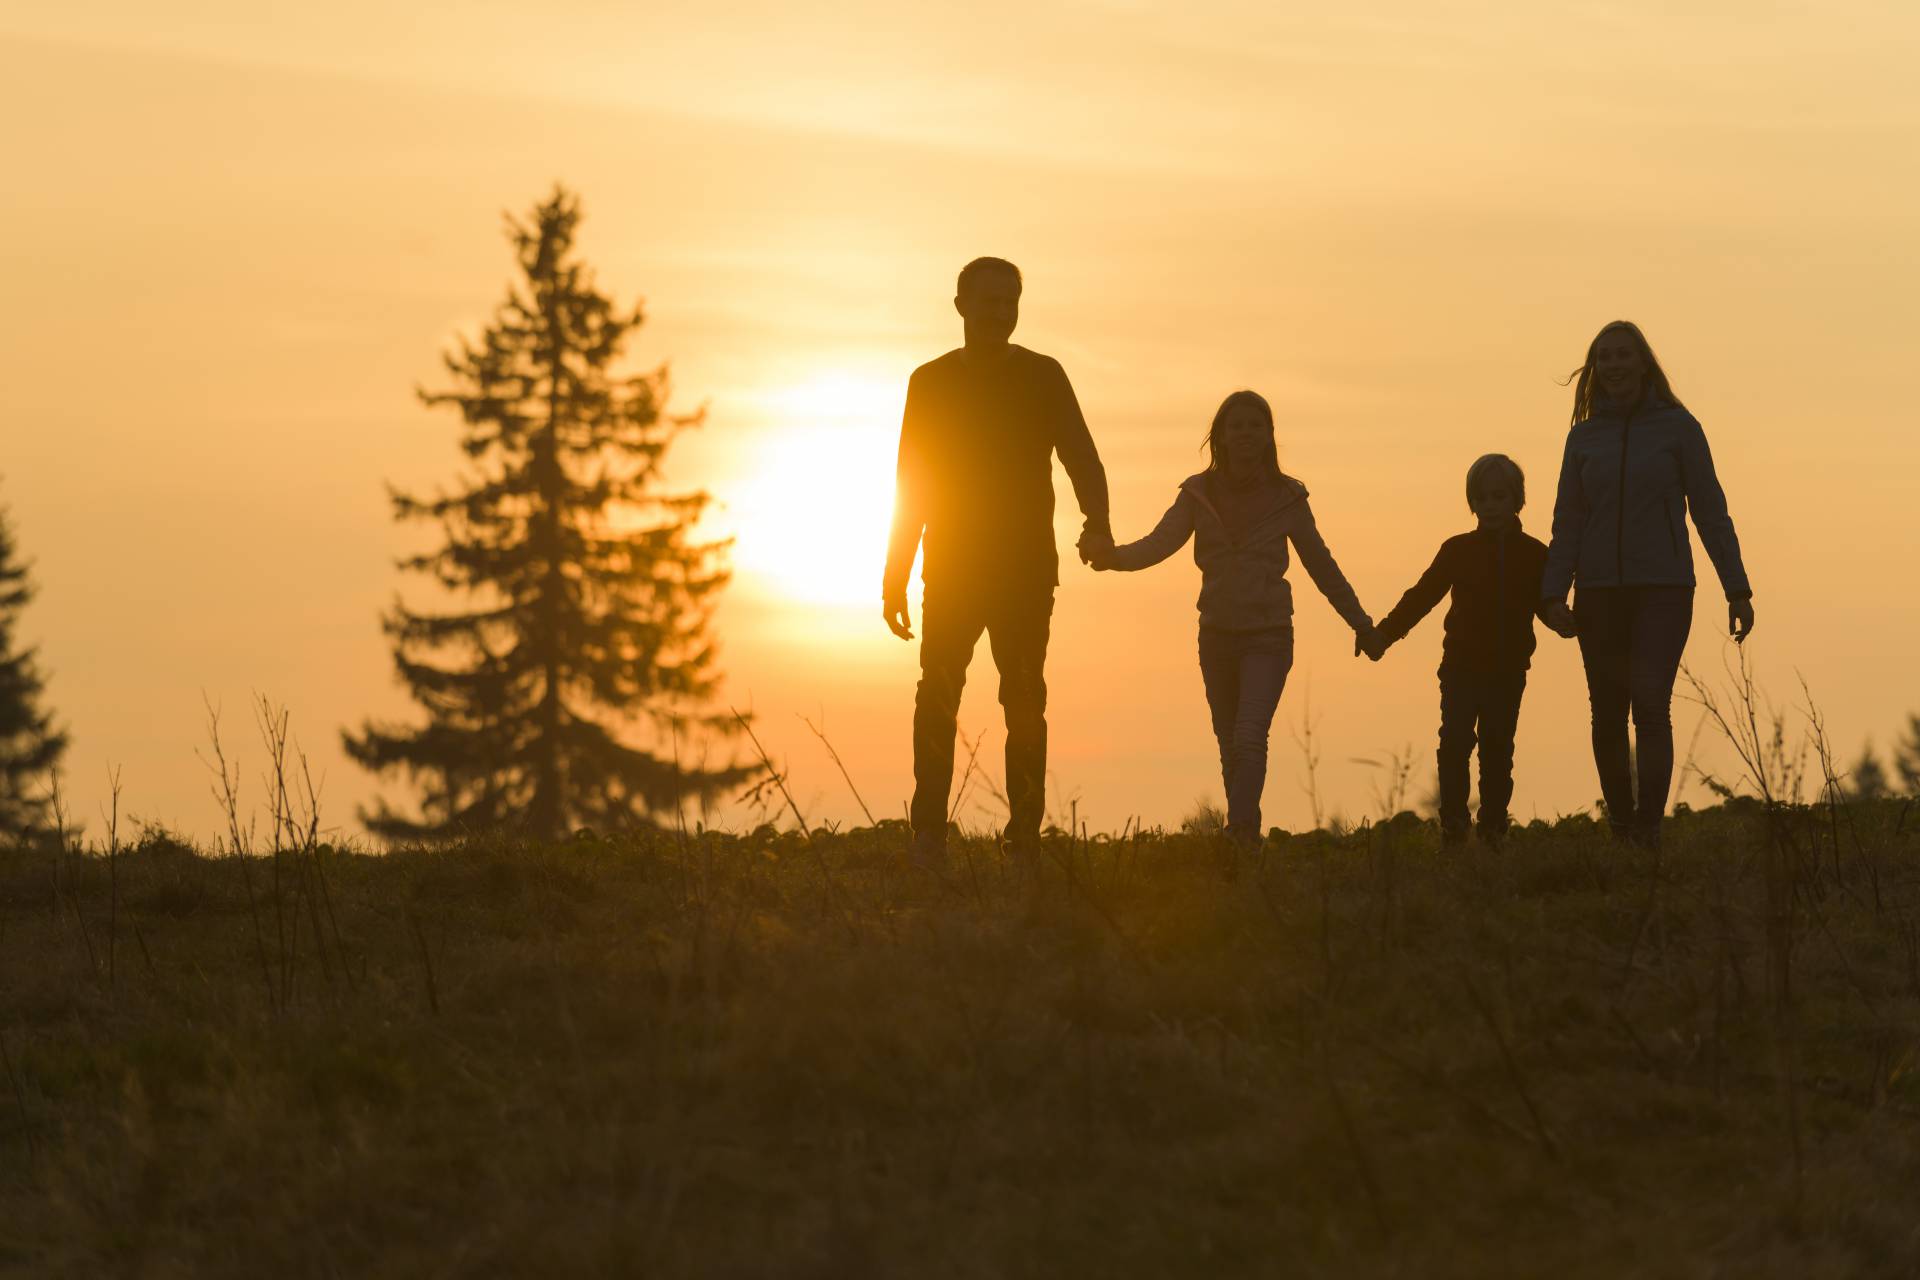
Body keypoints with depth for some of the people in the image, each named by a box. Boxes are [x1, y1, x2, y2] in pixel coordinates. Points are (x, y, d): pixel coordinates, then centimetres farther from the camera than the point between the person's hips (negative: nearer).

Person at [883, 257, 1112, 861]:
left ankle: (1025, 836, 1)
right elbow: (911, 487, 11)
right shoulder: (931, 382, 8)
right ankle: (928, 839, -9)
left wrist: (1097, 525, -22)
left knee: (1025, 701, -3)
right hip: (951, 570, 0)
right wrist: (895, 578, 6)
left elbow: (1080, 457, -2)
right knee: (937, 698, -10)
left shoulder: (1042, 377, 6)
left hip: (1027, 568, 0)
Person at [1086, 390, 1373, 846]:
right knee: (1230, 748, 10)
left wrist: (1360, 622, 13)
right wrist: (1113, 555, -33)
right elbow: (1161, 542, -12)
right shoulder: (1198, 494, 1)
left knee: (1250, 738, -20)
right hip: (1217, 636, 3)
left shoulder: (1286, 497, -2)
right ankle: (1248, 836, 20)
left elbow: (1320, 564, 8)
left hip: (1267, 637, -3)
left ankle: (1238, 835, -30)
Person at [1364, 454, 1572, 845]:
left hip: (1508, 670, 0)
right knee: (1455, 740, -12)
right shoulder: (1458, 550, 6)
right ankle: (1452, 823, -11)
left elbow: (1548, 605, 2)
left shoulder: (1533, 554, 5)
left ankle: (1493, 827, 8)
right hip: (1462, 666, 0)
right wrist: (1385, 633, -5)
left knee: (1497, 747, 3)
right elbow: (1422, 595, 5)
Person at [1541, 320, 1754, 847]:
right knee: (1607, 715, 3)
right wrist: (1553, 593, -4)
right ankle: (1620, 827, 13)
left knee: (1651, 703, -17)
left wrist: (1737, 590, -3)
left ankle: (1649, 828, -22)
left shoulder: (1678, 427, 1)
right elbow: (1567, 523, 9)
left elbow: (1710, 512, 2)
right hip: (1599, 594, 3)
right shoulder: (1584, 437, 9)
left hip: (1664, 590, -3)